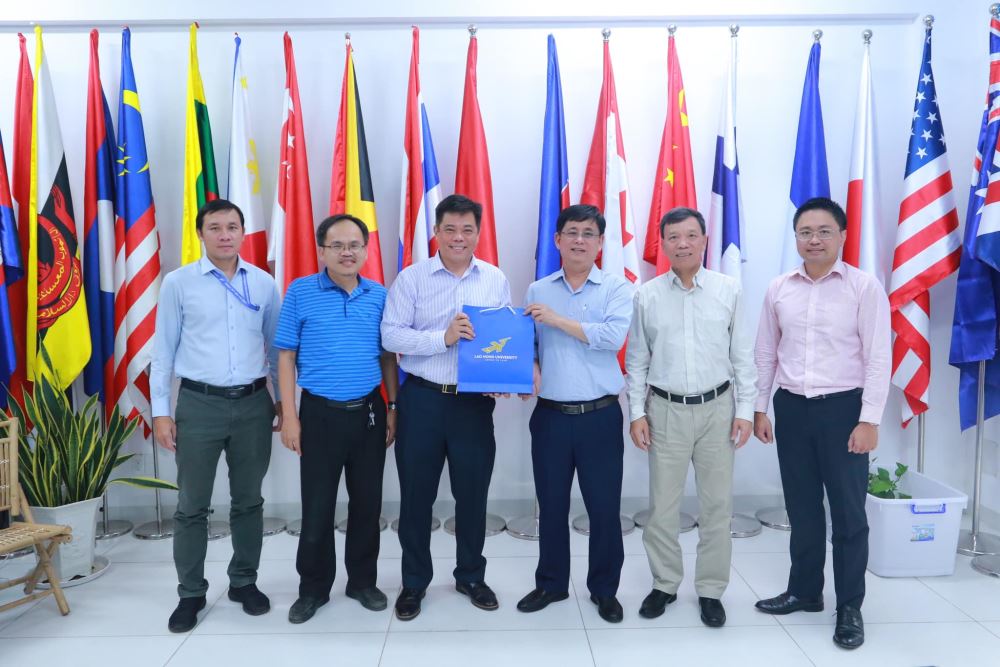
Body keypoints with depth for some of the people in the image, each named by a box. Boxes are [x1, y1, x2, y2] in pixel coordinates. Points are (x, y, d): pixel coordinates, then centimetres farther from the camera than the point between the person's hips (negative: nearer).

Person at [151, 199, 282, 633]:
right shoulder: (178, 283, -1)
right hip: (199, 404, -1)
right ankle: (191, 593, 23)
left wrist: (284, 402, 10)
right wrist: (160, 410, -2)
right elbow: (163, 349, 1)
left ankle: (244, 582, 29)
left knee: (248, 500, 12)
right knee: (192, 505, 7)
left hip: (253, 404, 2)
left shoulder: (264, 284, 4)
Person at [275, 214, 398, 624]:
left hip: (369, 412, 3)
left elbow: (388, 357, 10)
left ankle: (363, 582, 29)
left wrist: (393, 409, 7)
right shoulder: (300, 292, -4)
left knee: (367, 503, 12)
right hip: (320, 413, -2)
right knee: (317, 507, 6)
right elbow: (286, 356, -2)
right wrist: (289, 416, -7)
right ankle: (313, 589, 25)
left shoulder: (379, 296, 4)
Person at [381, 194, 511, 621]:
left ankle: (471, 576, 33)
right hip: (422, 398, -1)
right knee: (416, 494, 9)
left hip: (475, 401, 2)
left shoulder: (496, 280, 5)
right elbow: (391, 335, -11)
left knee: (473, 493, 13)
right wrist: (444, 338, -22)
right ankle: (414, 582, 28)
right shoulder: (411, 278, -3)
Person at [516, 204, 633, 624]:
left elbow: (613, 337, -17)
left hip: (601, 416, -2)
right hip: (550, 415, 2)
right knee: (551, 506, 12)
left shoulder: (617, 288, -1)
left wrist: (558, 319, -16)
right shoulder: (537, 291, 8)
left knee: (605, 507, 6)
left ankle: (604, 589, 26)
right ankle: (550, 584, 30)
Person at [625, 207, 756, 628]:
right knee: (662, 504, 8)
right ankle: (664, 584, 26)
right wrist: (636, 413, 0)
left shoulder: (729, 290, -1)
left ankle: (711, 590, 24)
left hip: (717, 408, 0)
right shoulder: (647, 296, 0)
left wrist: (745, 411, -1)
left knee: (716, 504, 8)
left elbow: (742, 355, 2)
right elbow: (637, 360, 4)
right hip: (666, 409, 0)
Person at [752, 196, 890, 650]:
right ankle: (804, 591, 32)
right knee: (802, 509, 15)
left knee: (849, 512, 6)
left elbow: (878, 358, -8)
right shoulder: (779, 289, 5)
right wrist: (759, 408, 8)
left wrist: (869, 420, -12)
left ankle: (850, 607, 22)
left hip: (843, 408, -3)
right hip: (791, 408, 4)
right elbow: (765, 354, 10)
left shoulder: (864, 287, -6)